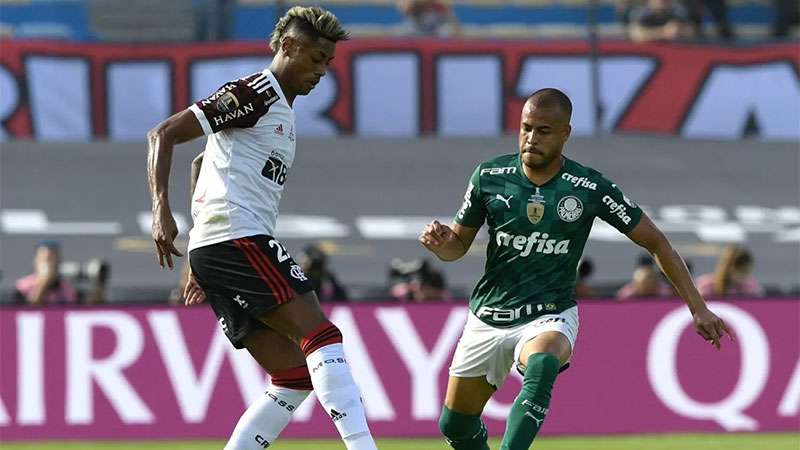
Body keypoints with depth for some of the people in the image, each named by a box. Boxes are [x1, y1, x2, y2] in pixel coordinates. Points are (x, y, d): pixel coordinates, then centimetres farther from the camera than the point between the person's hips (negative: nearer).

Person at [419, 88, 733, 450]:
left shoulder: (591, 189, -11)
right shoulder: (490, 176, -5)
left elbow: (655, 242, -2)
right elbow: (459, 244, 7)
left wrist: (698, 308, -6)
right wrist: (441, 243, -17)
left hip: (550, 316, -4)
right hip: (488, 318, 4)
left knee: (542, 365, -38)